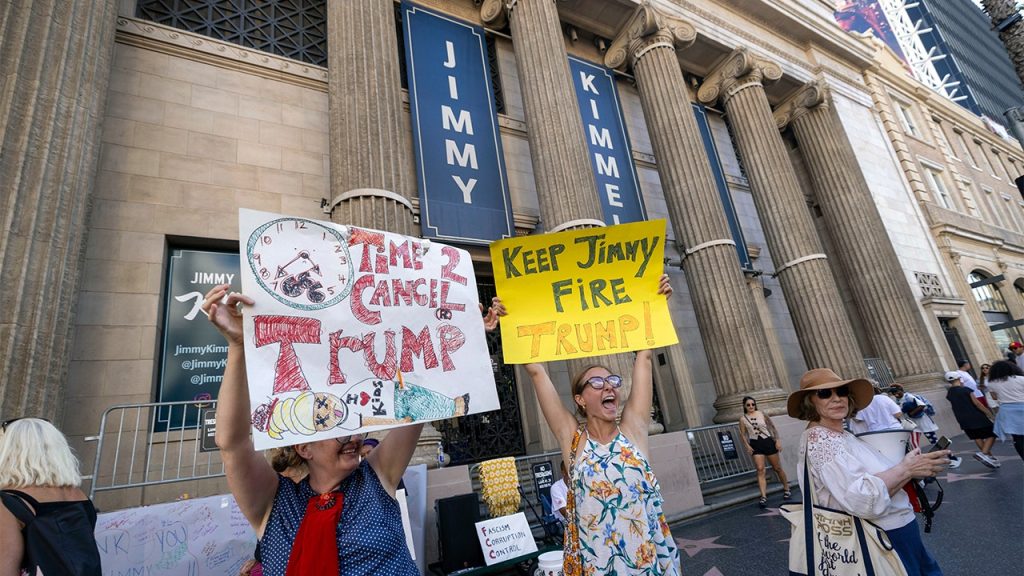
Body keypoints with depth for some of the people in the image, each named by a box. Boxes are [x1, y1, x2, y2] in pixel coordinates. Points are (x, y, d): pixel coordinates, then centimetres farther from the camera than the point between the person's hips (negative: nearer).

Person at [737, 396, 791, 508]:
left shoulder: (762, 414, -2)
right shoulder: (743, 419, -1)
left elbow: (772, 427, 3)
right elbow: (742, 434, 2)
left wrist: (777, 441, -2)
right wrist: (747, 446, -9)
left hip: (768, 442, 0)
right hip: (755, 445, 0)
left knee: (777, 468, 13)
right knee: (760, 470, -9)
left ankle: (786, 489, 35)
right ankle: (763, 497, -11)